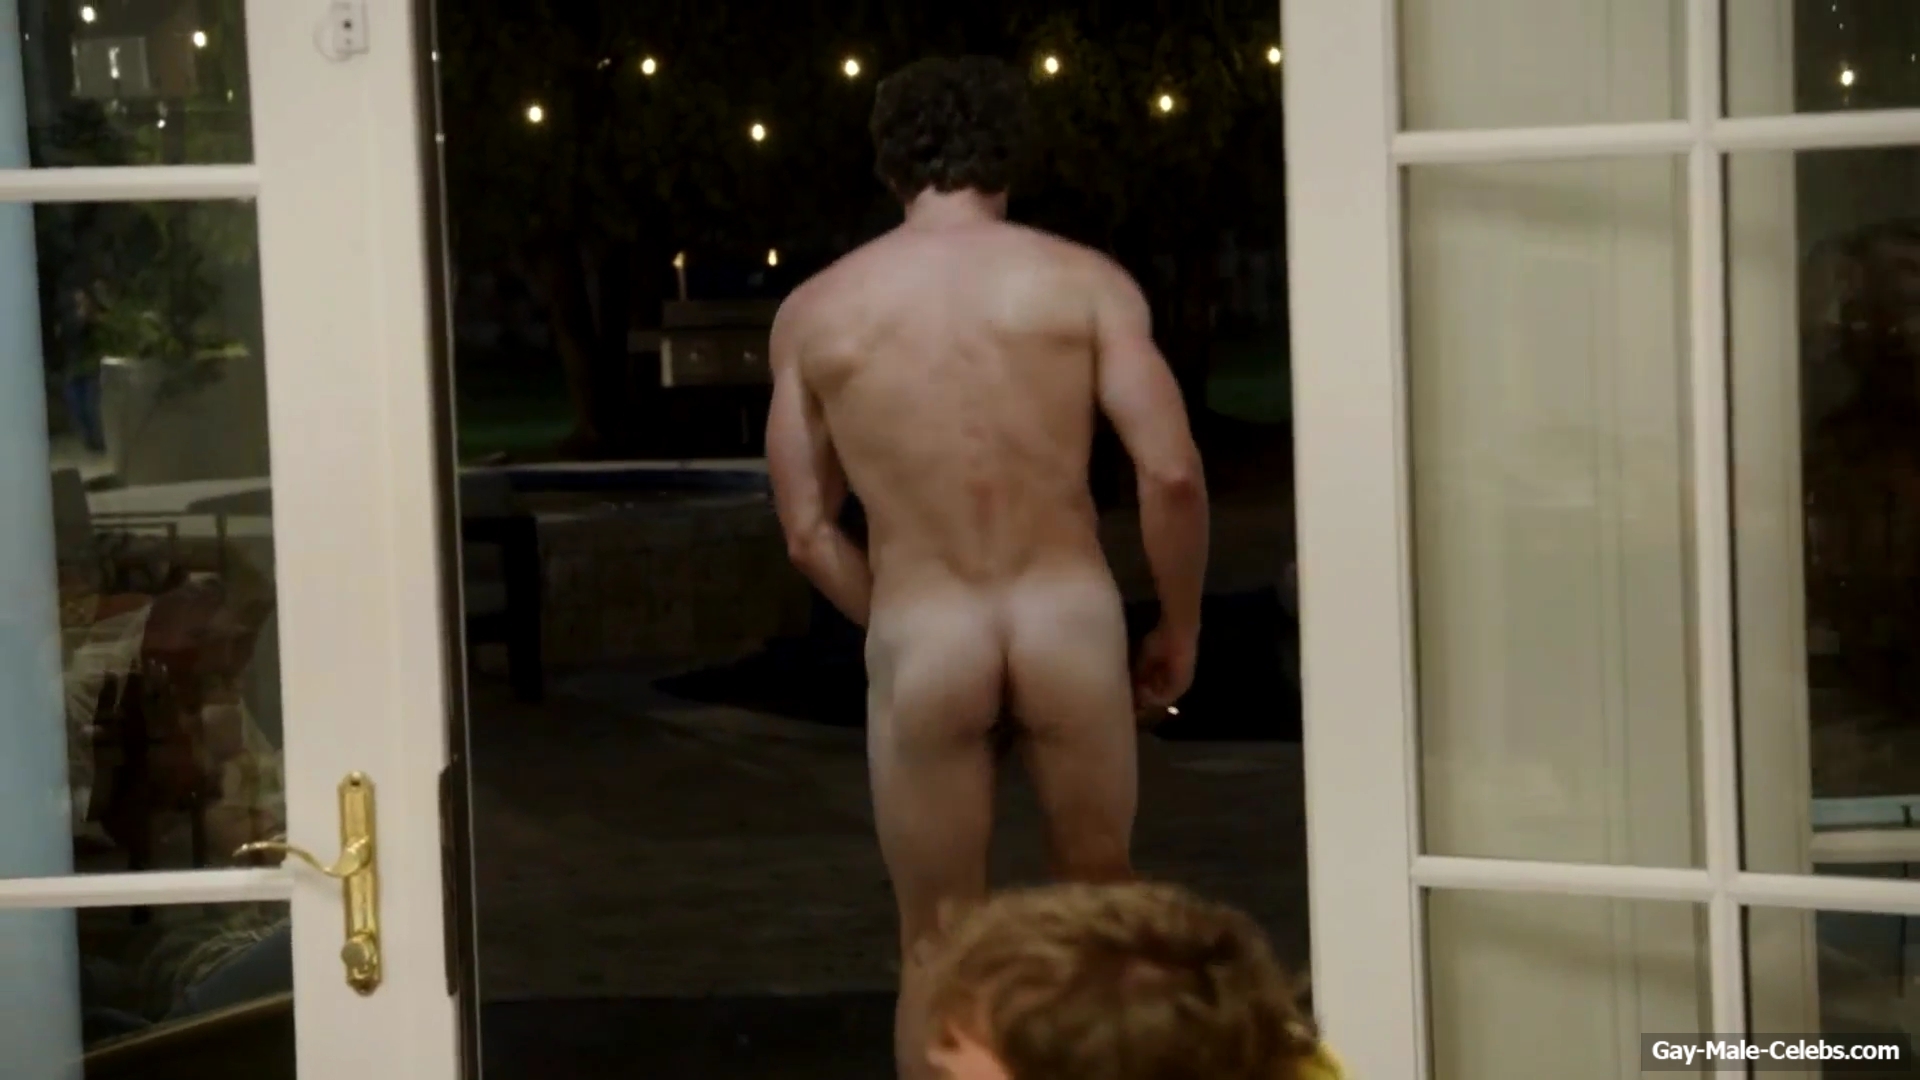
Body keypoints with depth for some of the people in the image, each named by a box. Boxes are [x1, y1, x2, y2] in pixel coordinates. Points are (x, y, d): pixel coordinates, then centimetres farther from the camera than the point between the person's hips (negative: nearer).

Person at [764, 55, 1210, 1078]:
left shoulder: (812, 310, 5)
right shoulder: (1083, 279, 0)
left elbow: (808, 531, 5)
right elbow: (1172, 473, -7)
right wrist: (1179, 626, 7)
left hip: (921, 639, 0)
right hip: (1069, 616, 0)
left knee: (939, 944, 11)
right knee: (1099, 899, 22)